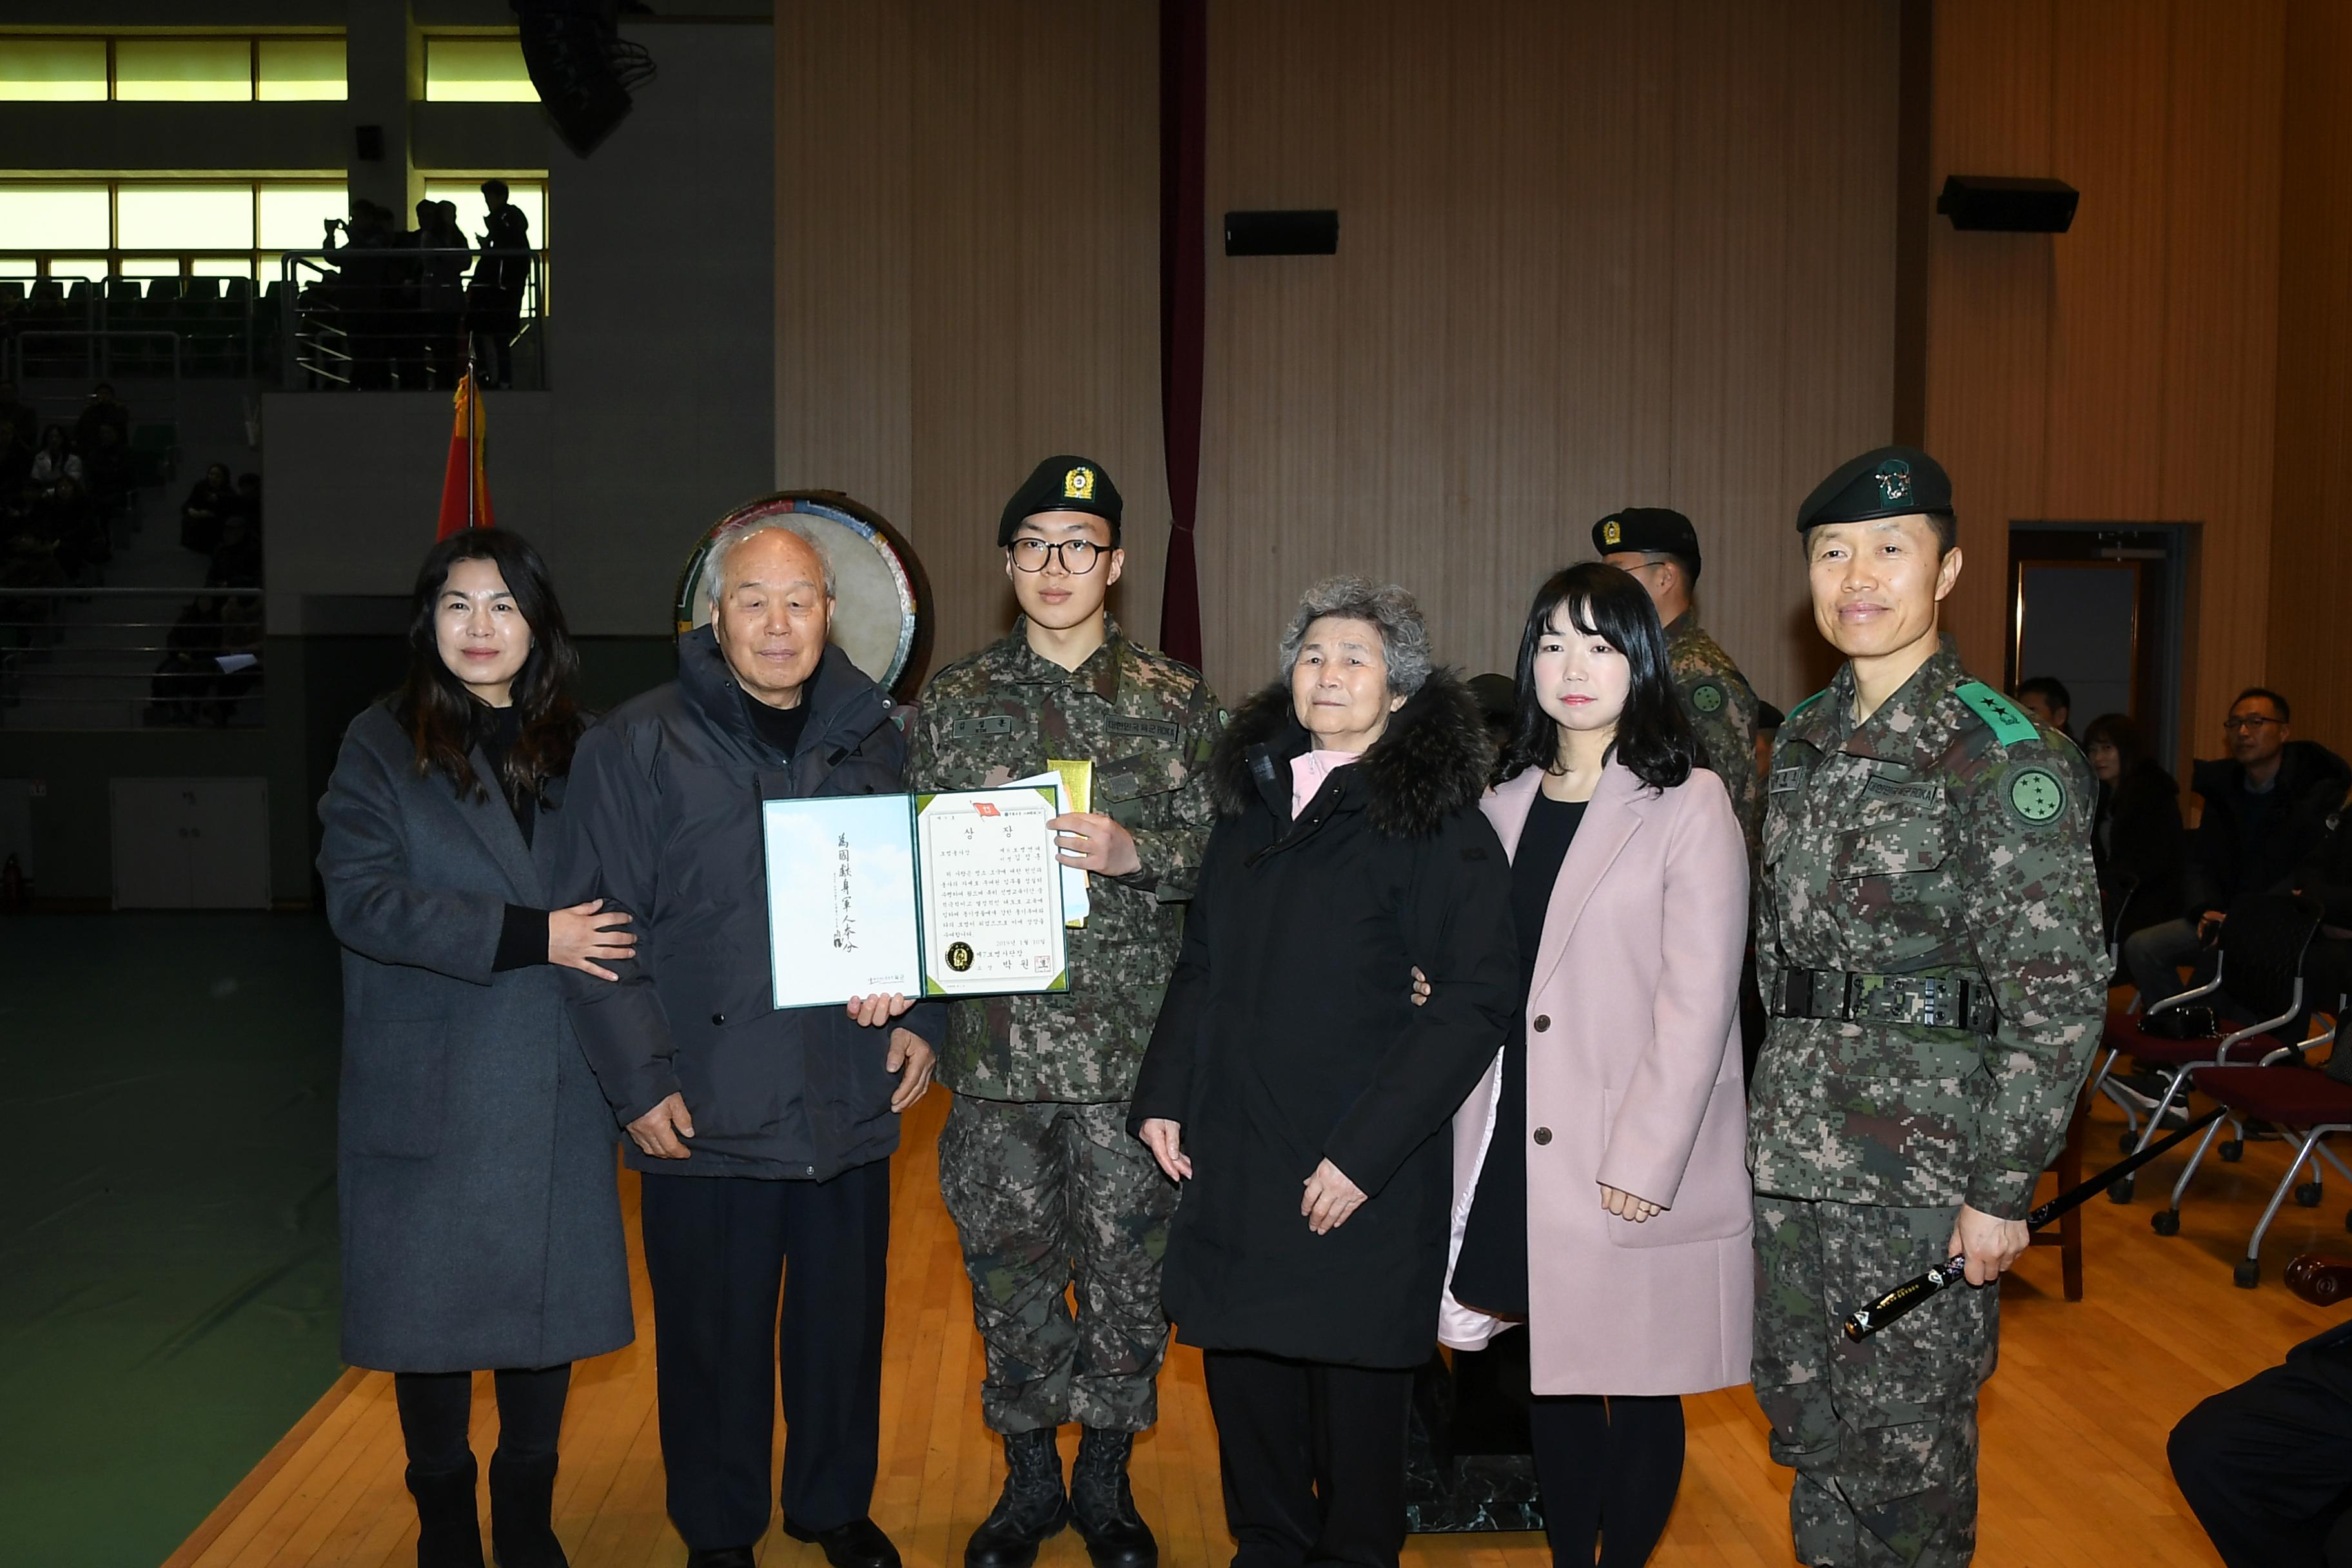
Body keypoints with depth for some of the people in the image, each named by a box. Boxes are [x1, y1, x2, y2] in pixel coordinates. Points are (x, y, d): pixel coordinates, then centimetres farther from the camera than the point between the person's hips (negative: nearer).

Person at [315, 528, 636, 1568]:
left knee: (547, 1292, 7)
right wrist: (528, 938, -18)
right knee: (429, 1306, 6)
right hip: (428, 1088, -2)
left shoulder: (577, 752, 9)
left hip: (553, 1086, 2)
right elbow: (361, 898, -13)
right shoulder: (383, 746, 0)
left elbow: (614, 903, 13)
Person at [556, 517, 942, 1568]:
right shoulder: (637, 745, -5)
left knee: (844, 1322, 15)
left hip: (850, 1105, 4)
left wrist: (920, 1022, 4)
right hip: (706, 1113, -3)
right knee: (715, 1338, 10)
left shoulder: (874, 740, 8)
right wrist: (639, 1082, -10)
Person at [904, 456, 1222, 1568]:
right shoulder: (954, 700, 7)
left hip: (1131, 1037, -1)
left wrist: (1136, 852, -16)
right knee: (1007, 1258, 11)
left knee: (1128, 1259, 7)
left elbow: (1224, 851, 2)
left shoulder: (1177, 700, 3)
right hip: (996, 1034, 1)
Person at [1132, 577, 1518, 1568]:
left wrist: (1363, 1152, -18)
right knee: (1241, 1360, 12)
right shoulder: (1252, 800, 11)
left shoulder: (1436, 821, -8)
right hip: (1232, 1152, 5)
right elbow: (1200, 963, 17)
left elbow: (1476, 999, -14)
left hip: (1361, 1173, -5)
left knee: (1354, 1374, 6)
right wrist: (1163, 1095, 6)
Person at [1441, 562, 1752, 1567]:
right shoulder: (1506, 806, 10)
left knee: (1639, 1388, 7)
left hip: (1639, 1162, -4)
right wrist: (1476, 1137, 6)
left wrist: (1641, 1164, -15)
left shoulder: (1690, 805, -7)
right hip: (1522, 1151, 5)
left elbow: (1696, 1004, -11)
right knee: (1553, 1375, 13)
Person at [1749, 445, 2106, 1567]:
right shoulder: (1801, 740, 9)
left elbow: (2059, 993, -13)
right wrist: (1788, 1092, 13)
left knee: (1904, 1436, 5)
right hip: (1788, 1148, 6)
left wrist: (2002, 1186, -14)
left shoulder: (2010, 759, -12)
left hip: (1922, 1166, -6)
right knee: (1803, 1417, 17)